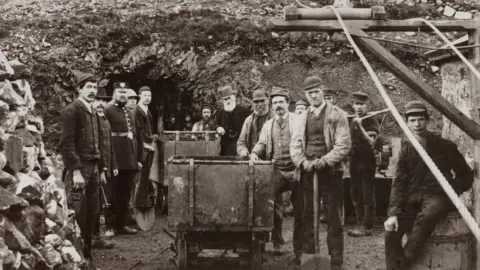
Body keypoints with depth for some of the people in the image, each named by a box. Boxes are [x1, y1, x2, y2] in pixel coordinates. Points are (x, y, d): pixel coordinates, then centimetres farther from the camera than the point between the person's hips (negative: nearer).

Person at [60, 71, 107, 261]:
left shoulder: (93, 113, 17)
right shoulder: (71, 111, -8)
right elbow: (67, 144, -16)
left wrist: (102, 169, 15)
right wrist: (76, 171, -21)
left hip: (94, 169, 8)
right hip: (79, 169, -8)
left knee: (91, 213, 11)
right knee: (78, 215, -6)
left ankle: (87, 252, 21)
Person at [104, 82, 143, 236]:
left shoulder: (131, 114, 19)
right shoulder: (108, 112, -3)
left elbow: (138, 137, 19)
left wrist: (139, 159, 13)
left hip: (131, 161, 6)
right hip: (115, 160, -6)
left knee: (126, 194, 11)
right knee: (114, 194, -1)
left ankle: (121, 224, 20)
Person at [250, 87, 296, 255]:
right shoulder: (268, 125, 15)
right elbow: (262, 143, 13)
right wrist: (255, 153, -9)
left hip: (295, 169, -3)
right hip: (276, 171, 3)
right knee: (274, 207, 3)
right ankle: (277, 242, 13)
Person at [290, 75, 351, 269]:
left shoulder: (337, 115, 0)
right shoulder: (302, 118, 13)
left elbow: (343, 145, -7)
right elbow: (295, 145, 8)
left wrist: (324, 161, -18)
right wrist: (303, 162, -11)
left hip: (329, 171, -4)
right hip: (306, 172, 4)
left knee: (333, 218, 1)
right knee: (304, 217, 6)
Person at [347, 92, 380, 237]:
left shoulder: (371, 121, -7)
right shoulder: (352, 122, 13)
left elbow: (371, 142, -21)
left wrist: (360, 126, -28)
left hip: (367, 161, -7)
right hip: (354, 161, 7)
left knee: (368, 196, -4)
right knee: (355, 194, 10)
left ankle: (366, 226, -3)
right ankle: (360, 224, 18)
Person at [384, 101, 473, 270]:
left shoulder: (444, 146, 1)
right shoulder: (406, 151, 8)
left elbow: (466, 175, 11)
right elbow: (399, 184, 1)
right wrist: (393, 213, -12)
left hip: (437, 196, -3)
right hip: (413, 197, 3)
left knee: (425, 217, -38)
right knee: (391, 231, -22)